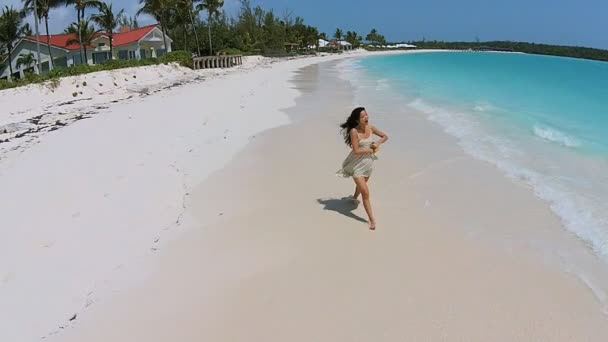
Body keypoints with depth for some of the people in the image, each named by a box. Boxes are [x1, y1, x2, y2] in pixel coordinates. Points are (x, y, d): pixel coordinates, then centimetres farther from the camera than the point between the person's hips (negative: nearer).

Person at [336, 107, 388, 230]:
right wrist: (371, 150, -14)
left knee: (361, 184, 29)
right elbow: (356, 151, -25)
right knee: (365, 192, -9)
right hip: (357, 164, -6)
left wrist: (377, 143, -9)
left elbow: (385, 136, 10)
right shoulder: (354, 131, -22)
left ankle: (355, 197, 63)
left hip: (368, 162, 6)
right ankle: (372, 219, 0)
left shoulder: (370, 128, -5)